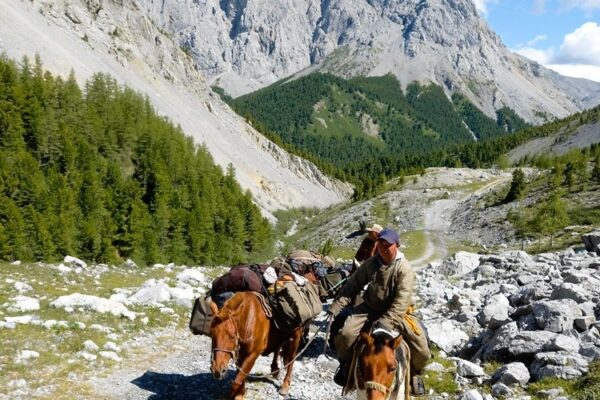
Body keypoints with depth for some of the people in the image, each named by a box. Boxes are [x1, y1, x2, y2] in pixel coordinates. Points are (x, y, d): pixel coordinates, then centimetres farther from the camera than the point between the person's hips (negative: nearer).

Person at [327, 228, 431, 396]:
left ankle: (414, 372, 13)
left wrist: (386, 322, -35)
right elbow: (352, 286, -1)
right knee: (345, 333, -20)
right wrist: (335, 308, -11)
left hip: (397, 312, -2)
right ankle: (346, 364, 12)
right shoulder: (370, 263, -5)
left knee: (419, 342, -21)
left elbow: (402, 300, -24)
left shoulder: (404, 268, -15)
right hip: (370, 308, 2)